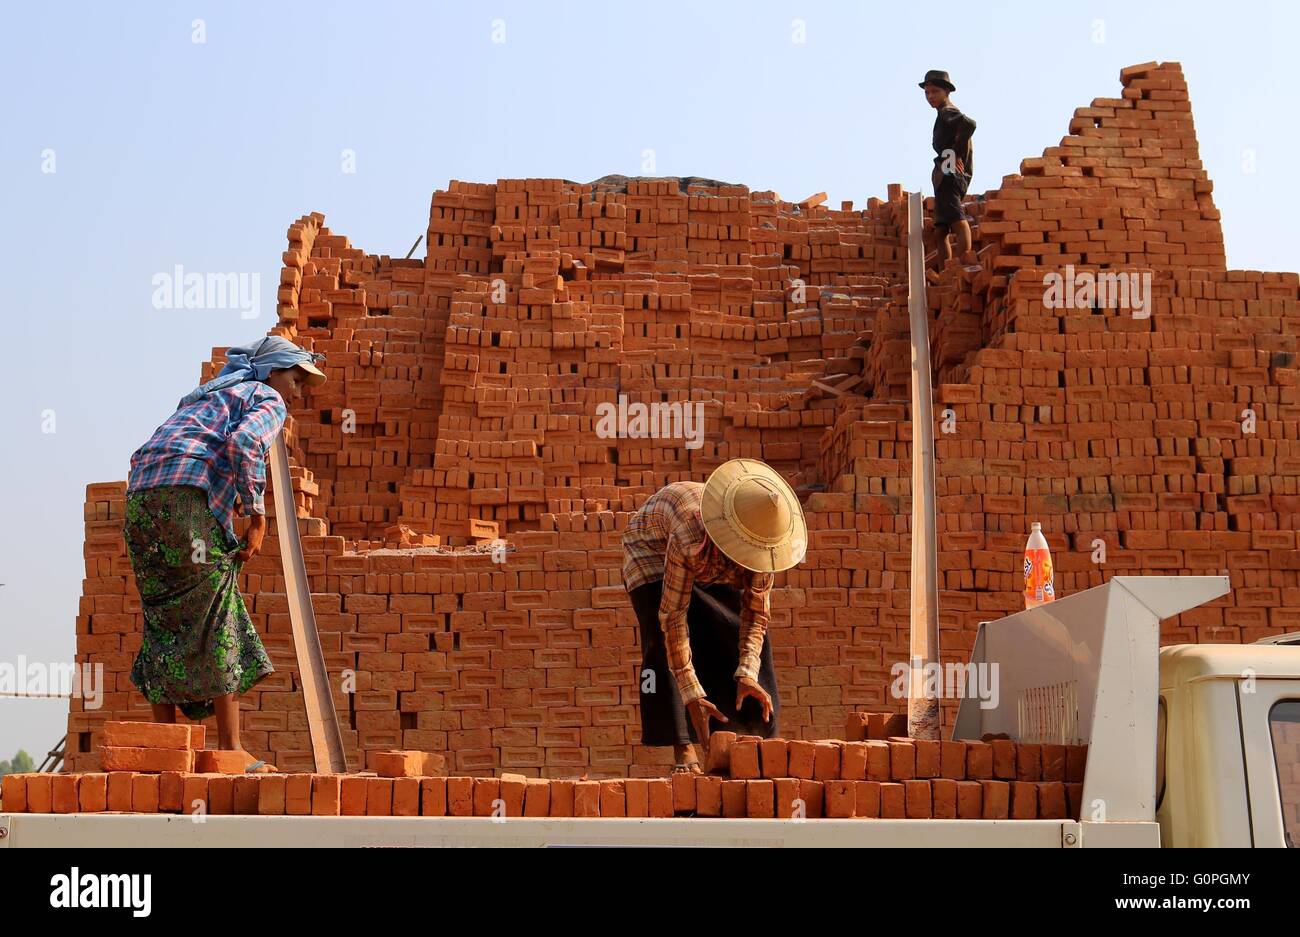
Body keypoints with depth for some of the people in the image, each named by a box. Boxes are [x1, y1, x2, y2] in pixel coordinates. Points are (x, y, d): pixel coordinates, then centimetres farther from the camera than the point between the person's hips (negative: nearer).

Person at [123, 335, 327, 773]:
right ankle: (231, 748, -6)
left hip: (141, 496, 8)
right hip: (189, 497, -8)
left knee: (165, 626, 10)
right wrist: (257, 517, -9)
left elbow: (144, 458, 32)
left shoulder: (203, 395, 36)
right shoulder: (268, 400, 11)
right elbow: (243, 442, -13)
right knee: (218, 622, -5)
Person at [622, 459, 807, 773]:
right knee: (666, 642, -23)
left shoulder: (762, 541, -31)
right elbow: (673, 617, -44)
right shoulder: (691, 537, -47)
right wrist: (692, 694, -45)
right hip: (652, 550, -5)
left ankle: (754, 735, 5)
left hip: (707, 565, 5)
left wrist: (747, 673, -36)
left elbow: (756, 612, -23)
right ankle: (682, 749, -22)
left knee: (746, 636, -6)